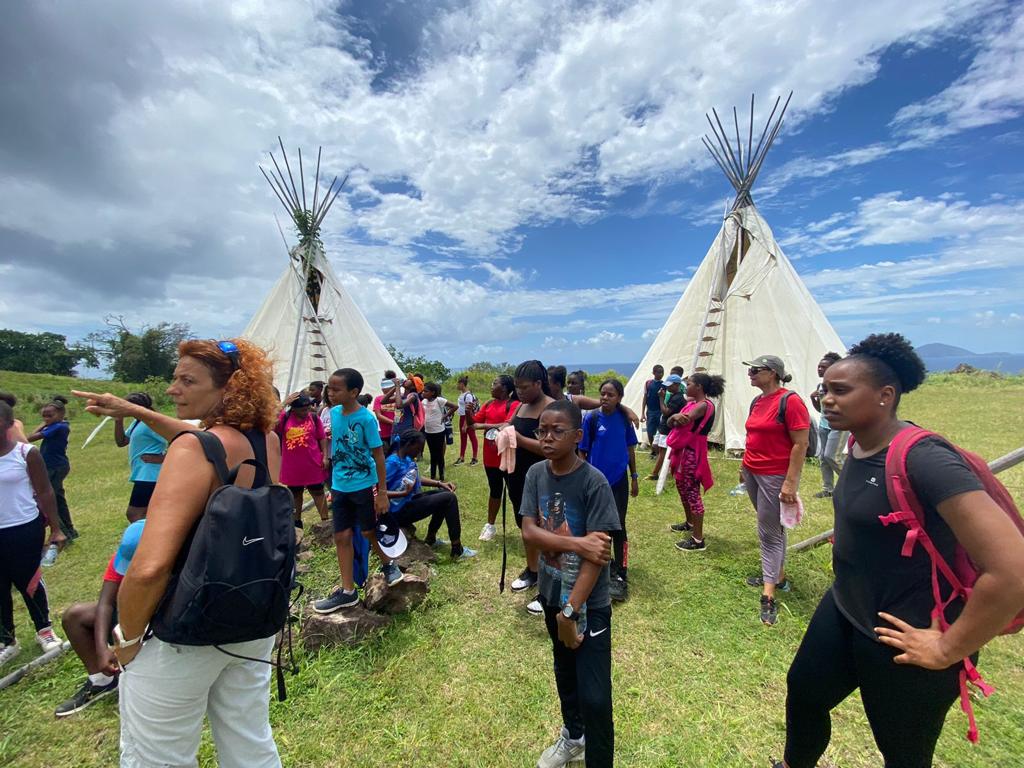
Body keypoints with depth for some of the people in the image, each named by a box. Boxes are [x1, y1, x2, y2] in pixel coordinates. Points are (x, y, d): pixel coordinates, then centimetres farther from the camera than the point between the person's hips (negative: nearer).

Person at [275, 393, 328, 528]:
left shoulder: (314, 418, -5)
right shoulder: (284, 417, -5)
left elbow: (322, 438, 2)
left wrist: (325, 456, -4)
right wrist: (284, 404, -26)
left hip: (313, 464, -1)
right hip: (292, 466, 1)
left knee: (318, 492, 9)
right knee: (295, 493, 19)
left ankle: (325, 521, 16)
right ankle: (297, 521, 35)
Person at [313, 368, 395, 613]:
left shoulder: (366, 419, -19)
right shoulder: (334, 413, -1)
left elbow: (378, 457, -14)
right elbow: (336, 447, 10)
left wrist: (382, 492, -12)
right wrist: (333, 485, 16)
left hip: (363, 485, -6)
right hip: (340, 487, 6)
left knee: (369, 532, 10)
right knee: (342, 536, 9)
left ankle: (388, 565, 38)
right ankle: (347, 591, 22)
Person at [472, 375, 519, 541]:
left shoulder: (515, 405, -12)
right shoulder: (489, 404, 9)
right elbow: (474, 422, 8)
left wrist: (485, 425, -15)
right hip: (490, 457, 6)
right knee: (494, 490, 19)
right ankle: (490, 525, 31)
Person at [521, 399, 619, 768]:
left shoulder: (594, 483, -22)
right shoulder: (536, 474, -8)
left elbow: (597, 554, -22)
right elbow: (528, 532, -13)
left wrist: (571, 611, -22)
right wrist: (576, 543, -26)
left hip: (589, 603, -5)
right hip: (552, 594, 5)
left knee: (594, 695, 2)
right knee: (565, 672, 26)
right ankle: (573, 736, 52)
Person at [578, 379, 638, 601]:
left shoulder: (624, 418, -3)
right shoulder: (591, 418, -9)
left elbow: (630, 449, 7)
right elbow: (582, 451, -5)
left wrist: (634, 478, 9)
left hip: (619, 480, 1)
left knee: (618, 526, 0)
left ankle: (620, 575, 8)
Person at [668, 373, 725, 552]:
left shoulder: (705, 405, -16)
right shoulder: (691, 402, 12)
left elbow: (685, 419, -32)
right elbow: (672, 422, 1)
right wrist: (674, 418, -19)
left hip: (692, 453, -10)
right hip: (682, 450, 10)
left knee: (692, 493, -6)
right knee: (682, 487, 22)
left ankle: (698, 540, 0)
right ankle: (690, 523, 41)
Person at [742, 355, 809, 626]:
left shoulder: (790, 401, -17)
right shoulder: (756, 401, 8)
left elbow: (801, 444, -19)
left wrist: (791, 482, -21)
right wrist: (744, 467, 19)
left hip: (775, 477, -8)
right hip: (753, 474, 8)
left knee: (769, 532, -3)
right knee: (772, 527, 20)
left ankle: (768, 596, 5)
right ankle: (778, 576, 35)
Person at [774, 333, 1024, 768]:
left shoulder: (922, 459, -29)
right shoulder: (858, 444, -3)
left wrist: (948, 650, -22)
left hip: (901, 637, -8)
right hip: (843, 610, 8)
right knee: (803, 691, 24)